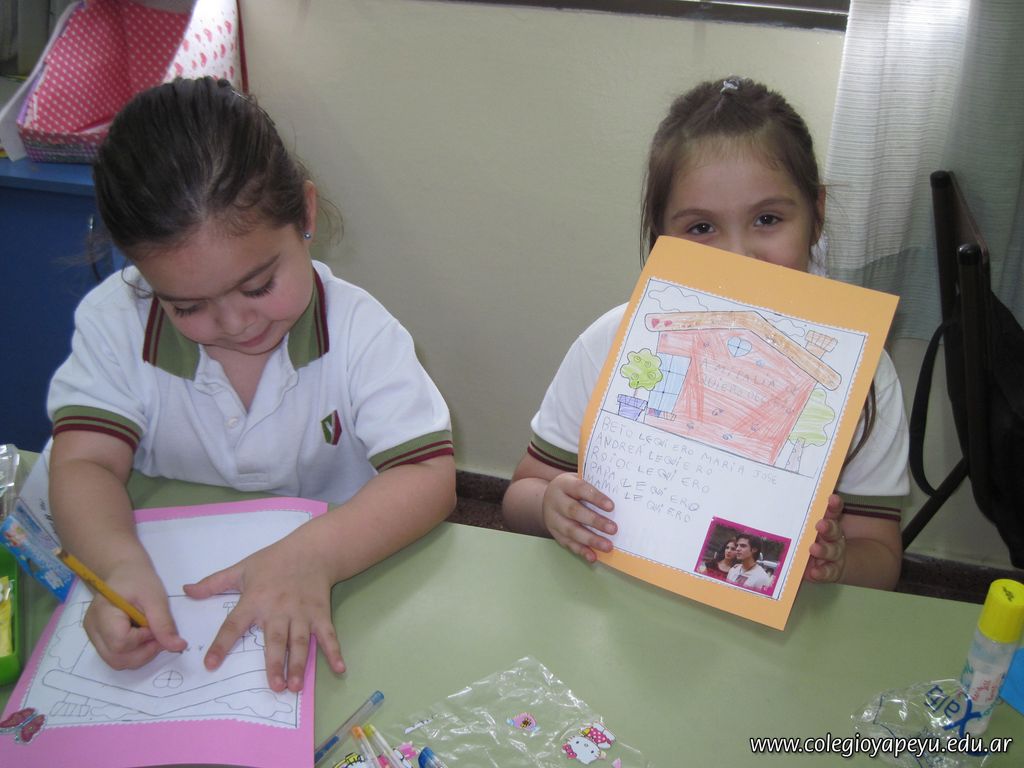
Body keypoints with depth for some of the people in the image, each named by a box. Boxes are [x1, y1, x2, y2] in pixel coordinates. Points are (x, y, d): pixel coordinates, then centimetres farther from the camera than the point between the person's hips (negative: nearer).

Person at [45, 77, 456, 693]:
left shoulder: (358, 330, -14)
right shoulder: (113, 322, -8)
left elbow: (428, 476, -21)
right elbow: (86, 463, -15)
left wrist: (310, 556, -39)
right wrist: (121, 566, -38)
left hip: (328, 597, -1)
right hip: (166, 594, 2)